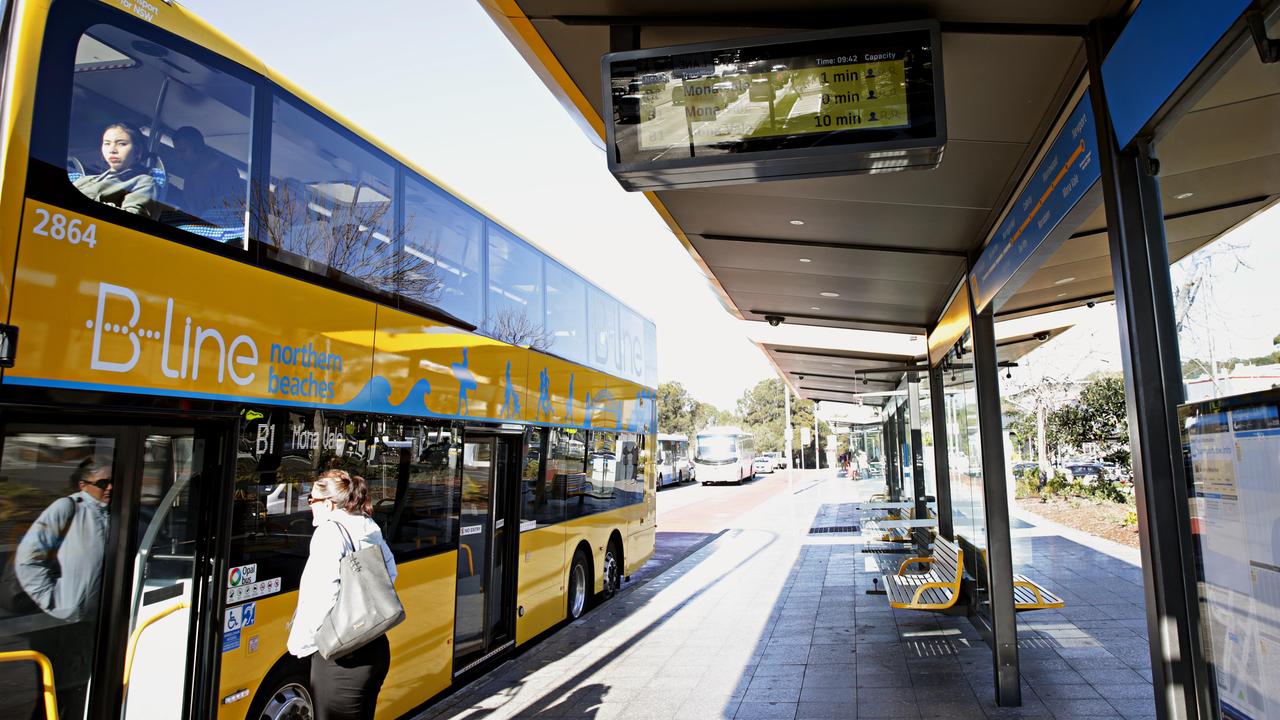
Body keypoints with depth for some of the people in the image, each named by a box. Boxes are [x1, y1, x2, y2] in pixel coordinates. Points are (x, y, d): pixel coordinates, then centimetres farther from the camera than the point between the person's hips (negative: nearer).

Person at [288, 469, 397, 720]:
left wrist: (301, 643, -10)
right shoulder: (371, 530, 10)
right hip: (376, 649, 8)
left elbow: (322, 595, -19)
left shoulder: (330, 531, -12)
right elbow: (390, 574, 17)